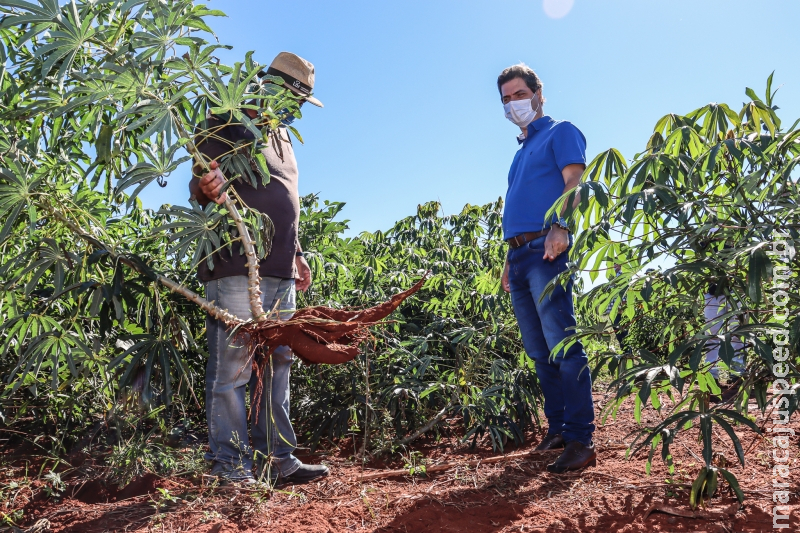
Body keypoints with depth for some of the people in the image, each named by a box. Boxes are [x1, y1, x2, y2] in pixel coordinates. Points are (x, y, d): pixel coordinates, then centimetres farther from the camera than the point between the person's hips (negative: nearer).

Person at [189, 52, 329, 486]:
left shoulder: (281, 136, 24)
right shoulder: (225, 126, 0)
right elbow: (200, 187, -7)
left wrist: (295, 254, 25)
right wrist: (207, 188, -31)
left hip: (280, 274, 9)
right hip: (237, 269, -8)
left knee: (277, 368, 9)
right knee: (232, 369, -6)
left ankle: (277, 460, 16)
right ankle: (230, 467, 3)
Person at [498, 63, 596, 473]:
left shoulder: (560, 132, 7)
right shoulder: (521, 151, 28)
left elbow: (574, 182, -9)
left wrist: (561, 228, -26)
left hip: (546, 249, -8)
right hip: (519, 254, 9)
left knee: (562, 345, -14)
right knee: (539, 352, 9)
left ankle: (580, 440, -11)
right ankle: (557, 428, 18)